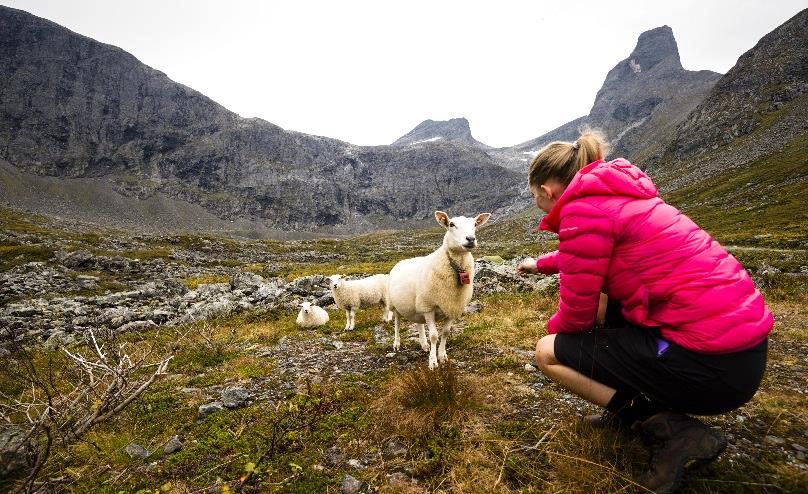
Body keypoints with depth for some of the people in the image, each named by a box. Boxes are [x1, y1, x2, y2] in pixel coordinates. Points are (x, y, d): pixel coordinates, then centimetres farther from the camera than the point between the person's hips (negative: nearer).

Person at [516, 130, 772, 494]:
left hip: (712, 363, -9)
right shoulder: (616, 191, 10)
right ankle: (634, 406, 24)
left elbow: (577, 314, -12)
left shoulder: (582, 208, -17)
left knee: (548, 352, -1)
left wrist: (554, 326, 11)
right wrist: (540, 264, 46)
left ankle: (675, 429, 2)